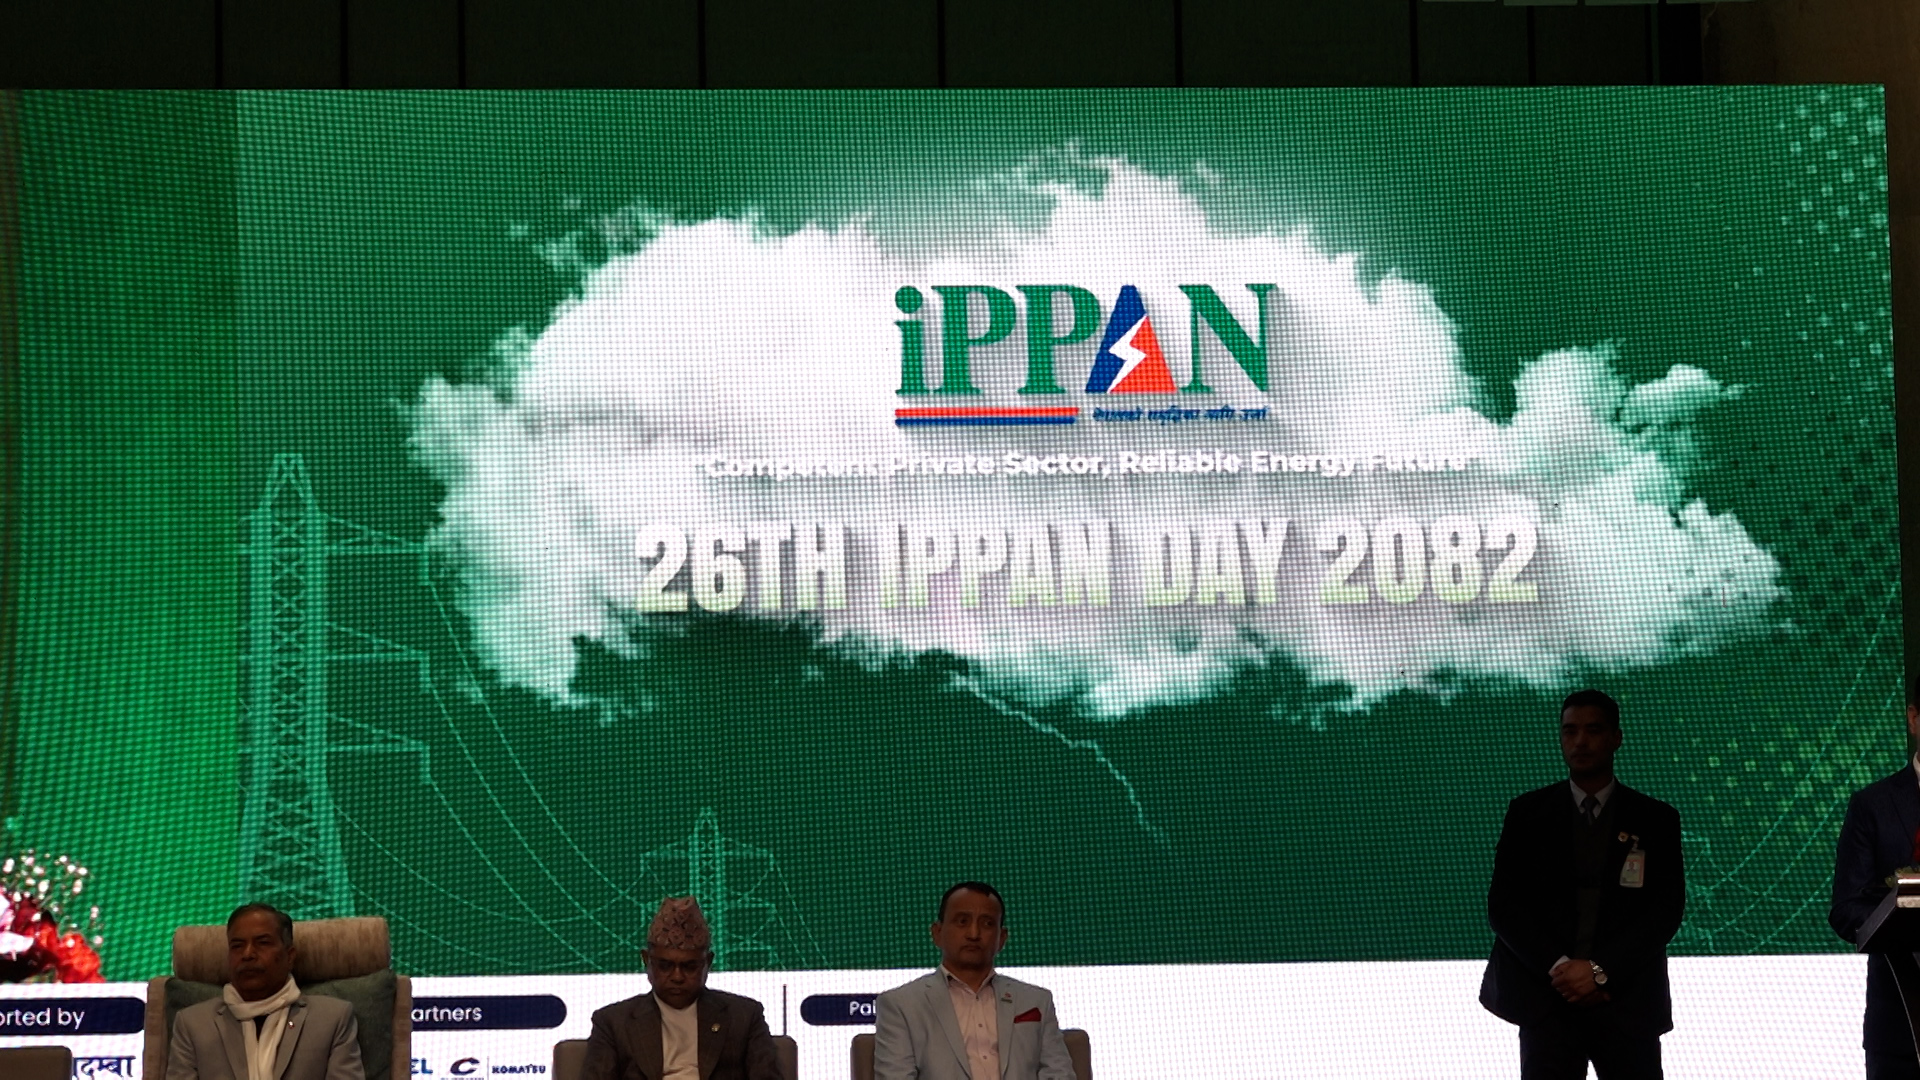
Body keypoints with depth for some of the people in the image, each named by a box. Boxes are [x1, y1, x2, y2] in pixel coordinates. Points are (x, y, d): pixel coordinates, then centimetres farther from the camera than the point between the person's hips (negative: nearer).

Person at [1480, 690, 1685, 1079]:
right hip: (1546, 995, 0)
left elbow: (1666, 911, 0)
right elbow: (1503, 905, 3)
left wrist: (1601, 971, -12)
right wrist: (1557, 967, -11)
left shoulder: (1655, 820, 8)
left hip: (1627, 1000, 0)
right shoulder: (1527, 813, 9)